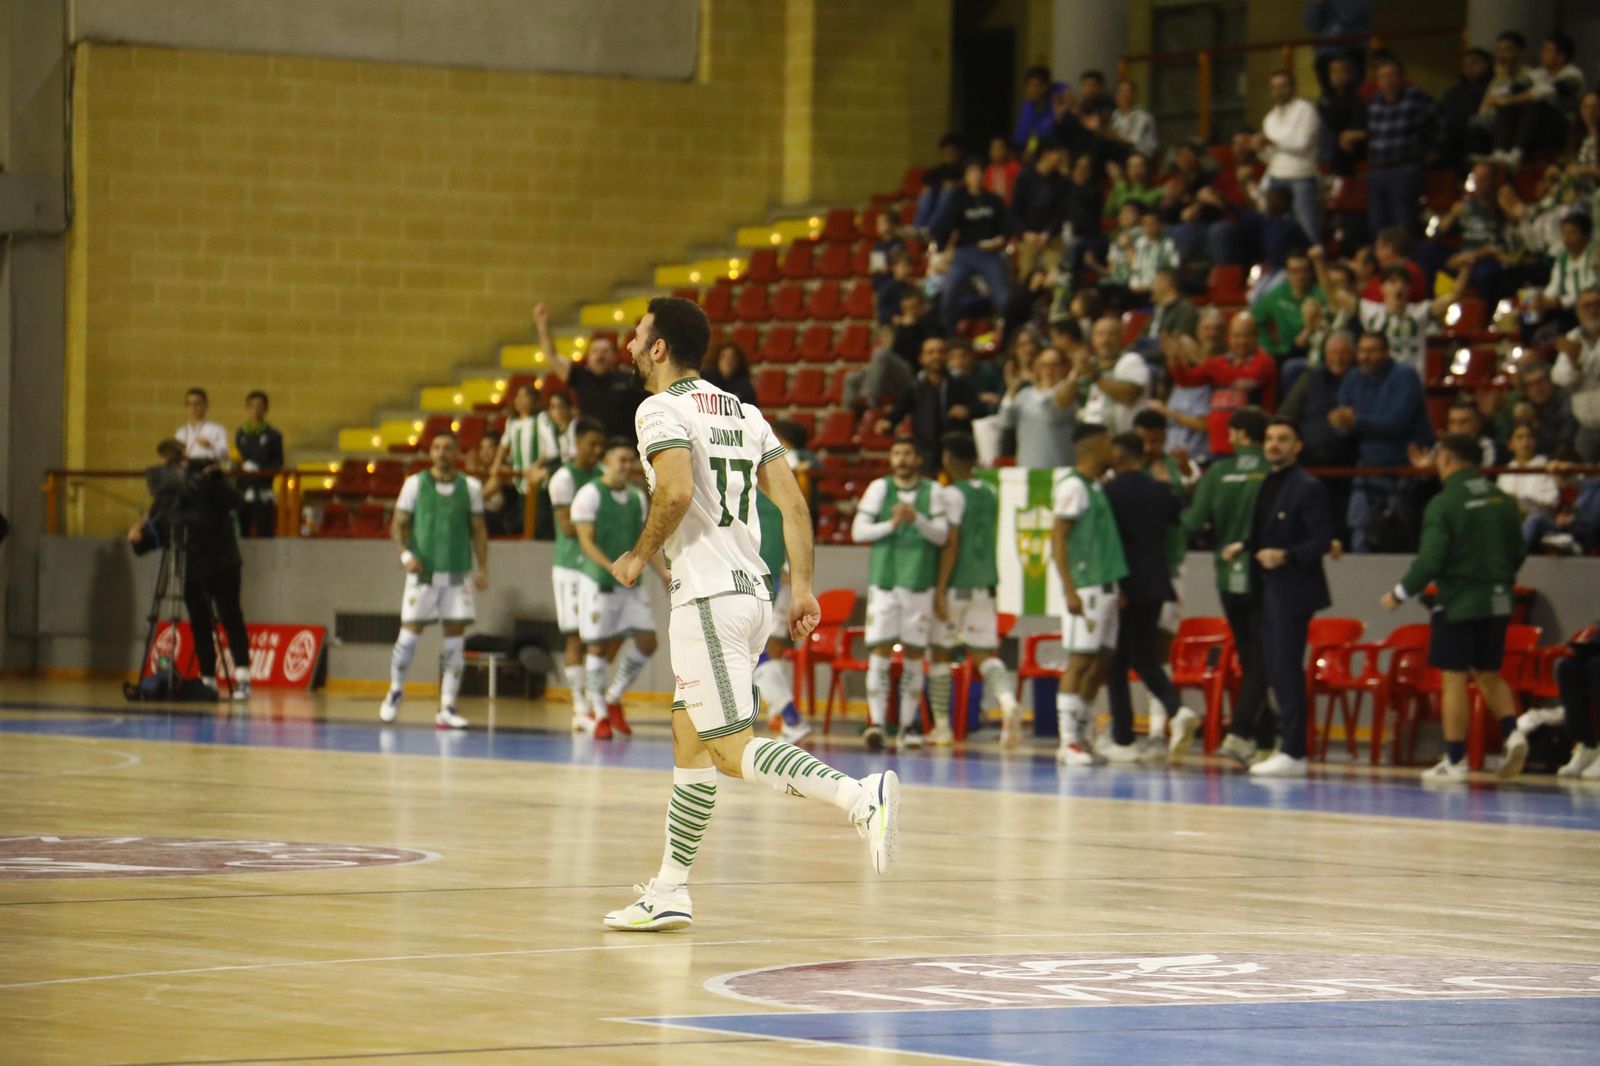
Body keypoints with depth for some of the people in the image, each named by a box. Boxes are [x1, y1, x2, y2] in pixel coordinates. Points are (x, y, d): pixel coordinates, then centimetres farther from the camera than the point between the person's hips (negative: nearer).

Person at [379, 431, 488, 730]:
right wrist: (405, 554, -15)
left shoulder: (470, 487, 6)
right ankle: (395, 691, 19)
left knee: (455, 638, -1)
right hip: (423, 571, -2)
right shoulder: (415, 484, 1)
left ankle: (447, 708, 3)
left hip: (458, 573, 2)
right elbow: (398, 525, 2)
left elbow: (478, 530, 10)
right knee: (410, 633, -4)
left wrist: (483, 568, 0)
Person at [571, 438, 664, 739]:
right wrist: (613, 568, -26)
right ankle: (598, 715, 7)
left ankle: (613, 699, 18)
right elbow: (586, 541, -13)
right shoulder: (590, 494, -8)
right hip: (597, 581, -6)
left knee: (646, 641, 0)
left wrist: (662, 572, 8)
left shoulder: (637, 497, 12)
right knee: (597, 646, -3)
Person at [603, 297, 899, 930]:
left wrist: (638, 558, -8)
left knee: (731, 750, -11)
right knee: (688, 742, 16)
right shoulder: (742, 413, 18)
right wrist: (802, 584, 9)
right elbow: (792, 502, 11)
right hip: (752, 593, 9)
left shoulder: (661, 410, -7)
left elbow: (677, 491, -23)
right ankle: (669, 892, 19)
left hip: (708, 597, -9)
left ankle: (861, 798, -29)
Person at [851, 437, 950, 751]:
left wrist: (917, 519, -18)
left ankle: (907, 725, 8)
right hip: (883, 579, -1)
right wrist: (891, 525, -12)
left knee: (914, 653, 2)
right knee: (880, 650, -8)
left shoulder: (932, 491, 6)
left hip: (919, 581, 1)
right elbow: (858, 531, 1)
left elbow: (941, 535, -1)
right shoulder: (879, 488, 6)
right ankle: (876, 722, -11)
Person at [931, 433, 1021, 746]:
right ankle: (1007, 704, -26)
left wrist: (940, 589, -16)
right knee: (985, 654, 2)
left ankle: (941, 725, 12)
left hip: (955, 585, -6)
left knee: (940, 652, 9)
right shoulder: (991, 494, 11)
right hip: (985, 582, 6)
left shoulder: (953, 494, -10)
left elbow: (951, 543, -16)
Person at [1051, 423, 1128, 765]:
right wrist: (1069, 590, -20)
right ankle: (1068, 741, -8)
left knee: (1101, 662, 9)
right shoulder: (1073, 485, -9)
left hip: (1105, 585, 9)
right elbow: (1058, 538, -14)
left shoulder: (1096, 486, 18)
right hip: (1085, 588, -9)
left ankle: (1085, 735, 15)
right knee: (1080, 660, -9)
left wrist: (1117, 588, 18)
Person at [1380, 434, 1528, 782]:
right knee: (1489, 674, 18)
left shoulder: (1443, 504, -13)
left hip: (1458, 602, -6)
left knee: (1453, 678, 1)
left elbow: (1430, 561, -15)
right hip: (1498, 602, 6)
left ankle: (1455, 761, 3)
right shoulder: (1502, 500, 5)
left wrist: (1400, 594, -2)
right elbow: (1518, 553, 10)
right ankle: (1512, 732, -2)